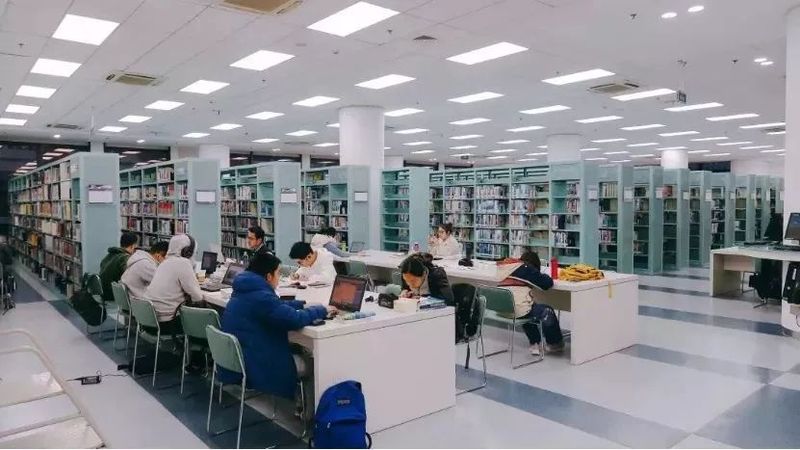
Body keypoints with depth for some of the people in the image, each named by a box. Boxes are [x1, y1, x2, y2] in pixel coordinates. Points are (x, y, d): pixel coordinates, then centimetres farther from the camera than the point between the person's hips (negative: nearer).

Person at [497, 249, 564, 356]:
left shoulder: (507, 266, 14)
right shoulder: (527, 268, -6)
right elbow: (547, 283, -5)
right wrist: (543, 276, 16)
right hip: (518, 311, -8)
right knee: (547, 311, 15)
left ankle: (534, 343, 40)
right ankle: (555, 343, 35)